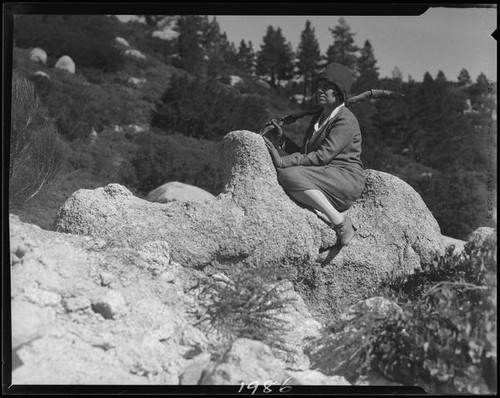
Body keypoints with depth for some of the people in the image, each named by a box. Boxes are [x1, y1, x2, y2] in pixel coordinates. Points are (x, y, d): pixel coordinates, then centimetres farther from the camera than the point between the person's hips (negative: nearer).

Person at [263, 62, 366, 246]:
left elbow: (323, 155, -20)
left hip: (346, 178, -9)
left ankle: (340, 222, -24)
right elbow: (304, 154, 18)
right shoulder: (319, 117, 19)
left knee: (290, 175, -30)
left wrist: (283, 162, -24)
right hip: (324, 178, 9)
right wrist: (281, 137, 5)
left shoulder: (346, 120, -9)